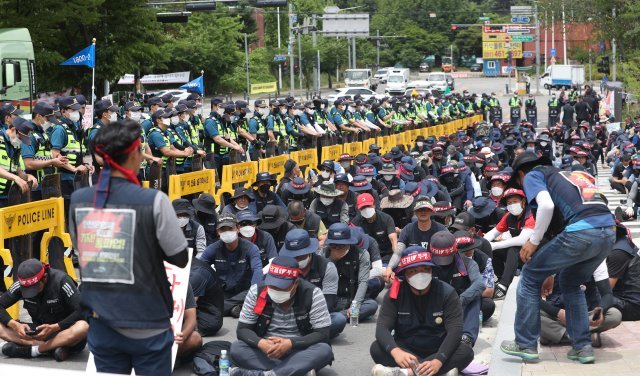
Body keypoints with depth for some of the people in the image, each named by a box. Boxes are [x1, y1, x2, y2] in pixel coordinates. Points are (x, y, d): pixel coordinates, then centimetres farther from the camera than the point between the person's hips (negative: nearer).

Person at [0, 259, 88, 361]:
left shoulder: (61, 281, -19)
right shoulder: (20, 285, -9)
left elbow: (81, 311, -22)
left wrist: (54, 328, -32)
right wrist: (15, 325, -24)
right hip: (38, 331, 4)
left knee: (83, 327, -38)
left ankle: (34, 350, -26)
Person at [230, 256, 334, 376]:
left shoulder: (313, 294, -15)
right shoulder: (256, 291, -10)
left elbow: (323, 334, -15)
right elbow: (242, 330, -7)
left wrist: (290, 343, -30)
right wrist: (260, 343, -29)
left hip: (299, 352, -1)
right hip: (265, 350, 1)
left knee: (325, 351, -32)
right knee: (236, 348, -26)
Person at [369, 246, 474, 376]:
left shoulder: (447, 293, -12)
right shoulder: (395, 294, -10)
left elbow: (455, 330, -22)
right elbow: (382, 327, -20)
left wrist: (438, 361, -39)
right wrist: (396, 352, -43)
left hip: (437, 351, 0)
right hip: (405, 350, 0)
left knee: (466, 352, -31)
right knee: (376, 348, -26)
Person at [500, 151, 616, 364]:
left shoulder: (532, 175, 13)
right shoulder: (563, 174, 36)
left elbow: (546, 205, -10)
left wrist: (533, 242, 2)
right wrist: (551, 270, 43)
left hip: (581, 231, -7)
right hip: (609, 232, 7)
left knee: (530, 277, 11)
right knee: (570, 284, 29)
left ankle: (526, 345, 14)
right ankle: (583, 347, 23)